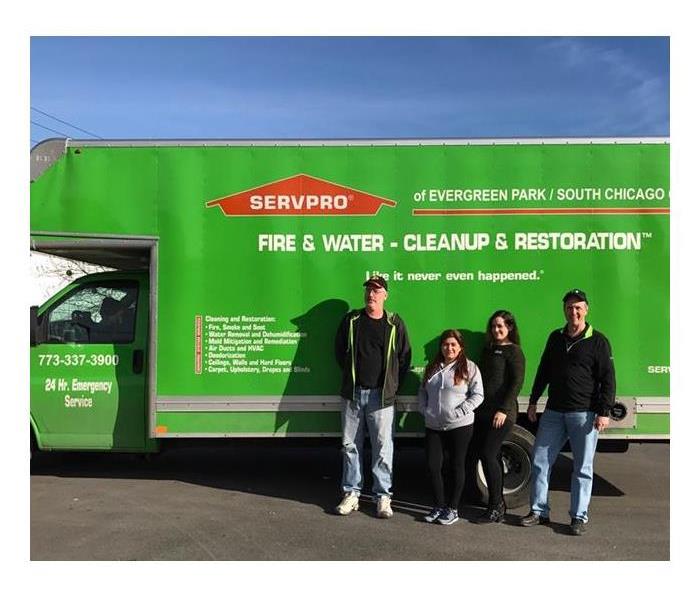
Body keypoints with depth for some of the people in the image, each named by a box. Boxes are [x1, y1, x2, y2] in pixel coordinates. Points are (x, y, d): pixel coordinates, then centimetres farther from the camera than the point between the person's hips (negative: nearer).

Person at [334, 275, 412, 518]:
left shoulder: (394, 323, 2)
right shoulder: (351, 320, 6)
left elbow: (404, 358, 7)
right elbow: (340, 351, 15)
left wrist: (392, 386, 4)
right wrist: (351, 378, 12)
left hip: (381, 396, -2)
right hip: (352, 393, 2)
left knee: (383, 448, 1)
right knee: (350, 445, 8)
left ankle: (383, 496, 13)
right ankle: (351, 493, 20)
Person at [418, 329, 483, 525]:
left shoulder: (469, 367, -4)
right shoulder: (432, 368, 11)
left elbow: (477, 395, -8)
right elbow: (422, 391, 17)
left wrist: (459, 412, -15)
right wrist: (424, 410, 2)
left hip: (460, 426, -4)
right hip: (433, 426, 4)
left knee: (457, 466, 7)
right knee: (433, 466, 4)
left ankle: (453, 509, 19)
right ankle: (439, 505, 21)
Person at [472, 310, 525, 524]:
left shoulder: (513, 351, -5)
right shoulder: (488, 349, 17)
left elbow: (517, 382, -12)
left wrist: (504, 410, -18)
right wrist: (476, 406, 12)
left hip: (502, 413, -8)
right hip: (483, 411, 8)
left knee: (488, 455, -10)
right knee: (491, 456, 11)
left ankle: (495, 508, 1)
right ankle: (498, 503, 22)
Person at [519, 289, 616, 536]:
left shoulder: (598, 341, -3)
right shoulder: (555, 337, 11)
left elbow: (608, 379, -5)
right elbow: (543, 371, 17)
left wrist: (604, 412, -12)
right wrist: (533, 401, 14)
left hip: (584, 414, -4)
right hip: (553, 413, 5)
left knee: (582, 468, 5)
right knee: (540, 461, 5)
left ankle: (579, 517, 17)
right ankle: (539, 511, 17)